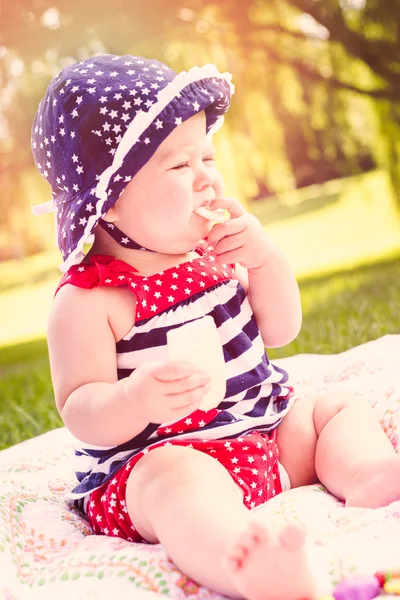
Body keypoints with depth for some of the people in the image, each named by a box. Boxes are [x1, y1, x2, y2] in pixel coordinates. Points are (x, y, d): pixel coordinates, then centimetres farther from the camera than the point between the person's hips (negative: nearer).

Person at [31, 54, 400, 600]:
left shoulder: (213, 253, 7)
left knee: (341, 411, 6)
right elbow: (80, 412, -18)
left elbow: (279, 330, 11)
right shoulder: (86, 300, -15)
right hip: (157, 457, -8)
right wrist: (136, 401, -40)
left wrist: (266, 258, -7)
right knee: (181, 481, -38)